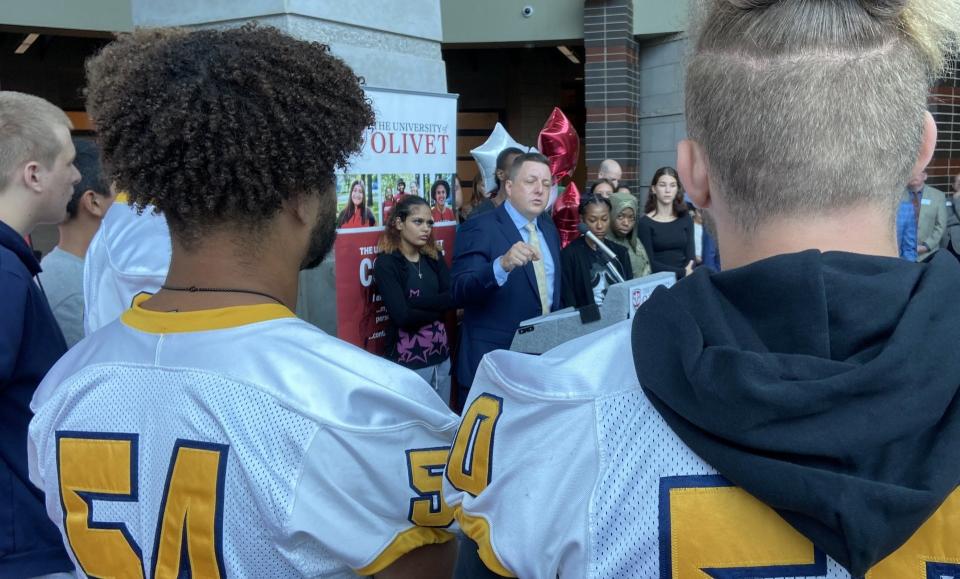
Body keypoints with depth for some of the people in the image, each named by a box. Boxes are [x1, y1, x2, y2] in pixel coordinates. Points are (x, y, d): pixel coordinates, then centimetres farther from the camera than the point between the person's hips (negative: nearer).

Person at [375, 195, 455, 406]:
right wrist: (438, 309, -5)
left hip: (441, 357, 6)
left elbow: (454, 297, -7)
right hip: (408, 361, -5)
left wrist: (416, 302, -18)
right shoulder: (386, 263, -9)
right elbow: (403, 316, -19)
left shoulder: (434, 257, 7)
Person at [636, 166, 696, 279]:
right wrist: (682, 272, -13)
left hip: (683, 280, 3)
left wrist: (686, 274, -14)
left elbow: (691, 256, 4)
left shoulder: (686, 219, 10)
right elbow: (649, 263, -6)